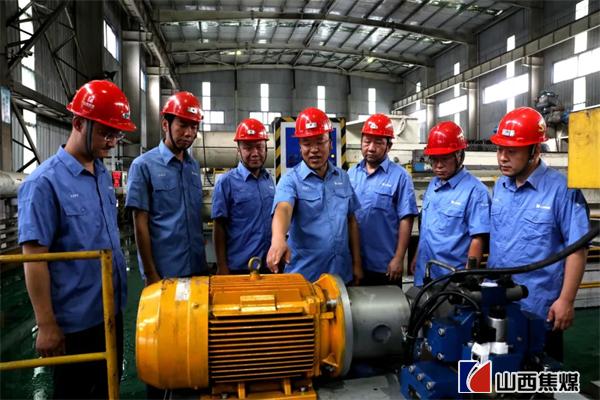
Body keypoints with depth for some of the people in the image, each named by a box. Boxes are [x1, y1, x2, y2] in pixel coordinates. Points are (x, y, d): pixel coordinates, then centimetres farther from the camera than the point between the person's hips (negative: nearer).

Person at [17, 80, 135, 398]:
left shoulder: (104, 175, 4)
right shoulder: (45, 182, -18)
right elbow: (34, 258, -18)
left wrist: (118, 293, 15)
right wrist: (46, 325, -16)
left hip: (111, 309, 7)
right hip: (75, 319, -7)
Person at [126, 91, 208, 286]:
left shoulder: (194, 166, 7)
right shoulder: (144, 165, -9)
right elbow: (140, 224, -9)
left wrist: (202, 260, 11)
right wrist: (150, 274, -10)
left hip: (197, 267, 5)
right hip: (164, 271, -5)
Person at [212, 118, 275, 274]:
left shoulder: (269, 180, 4)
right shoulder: (226, 182, -10)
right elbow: (219, 227, -9)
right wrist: (222, 266, -10)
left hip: (269, 263, 5)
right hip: (239, 266, -4)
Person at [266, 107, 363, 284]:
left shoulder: (343, 177, 5)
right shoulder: (291, 180, -10)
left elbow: (351, 221, 10)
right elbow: (282, 209, -30)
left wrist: (356, 263, 8)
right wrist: (278, 239, -51)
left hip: (342, 273, 5)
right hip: (304, 275, -4)